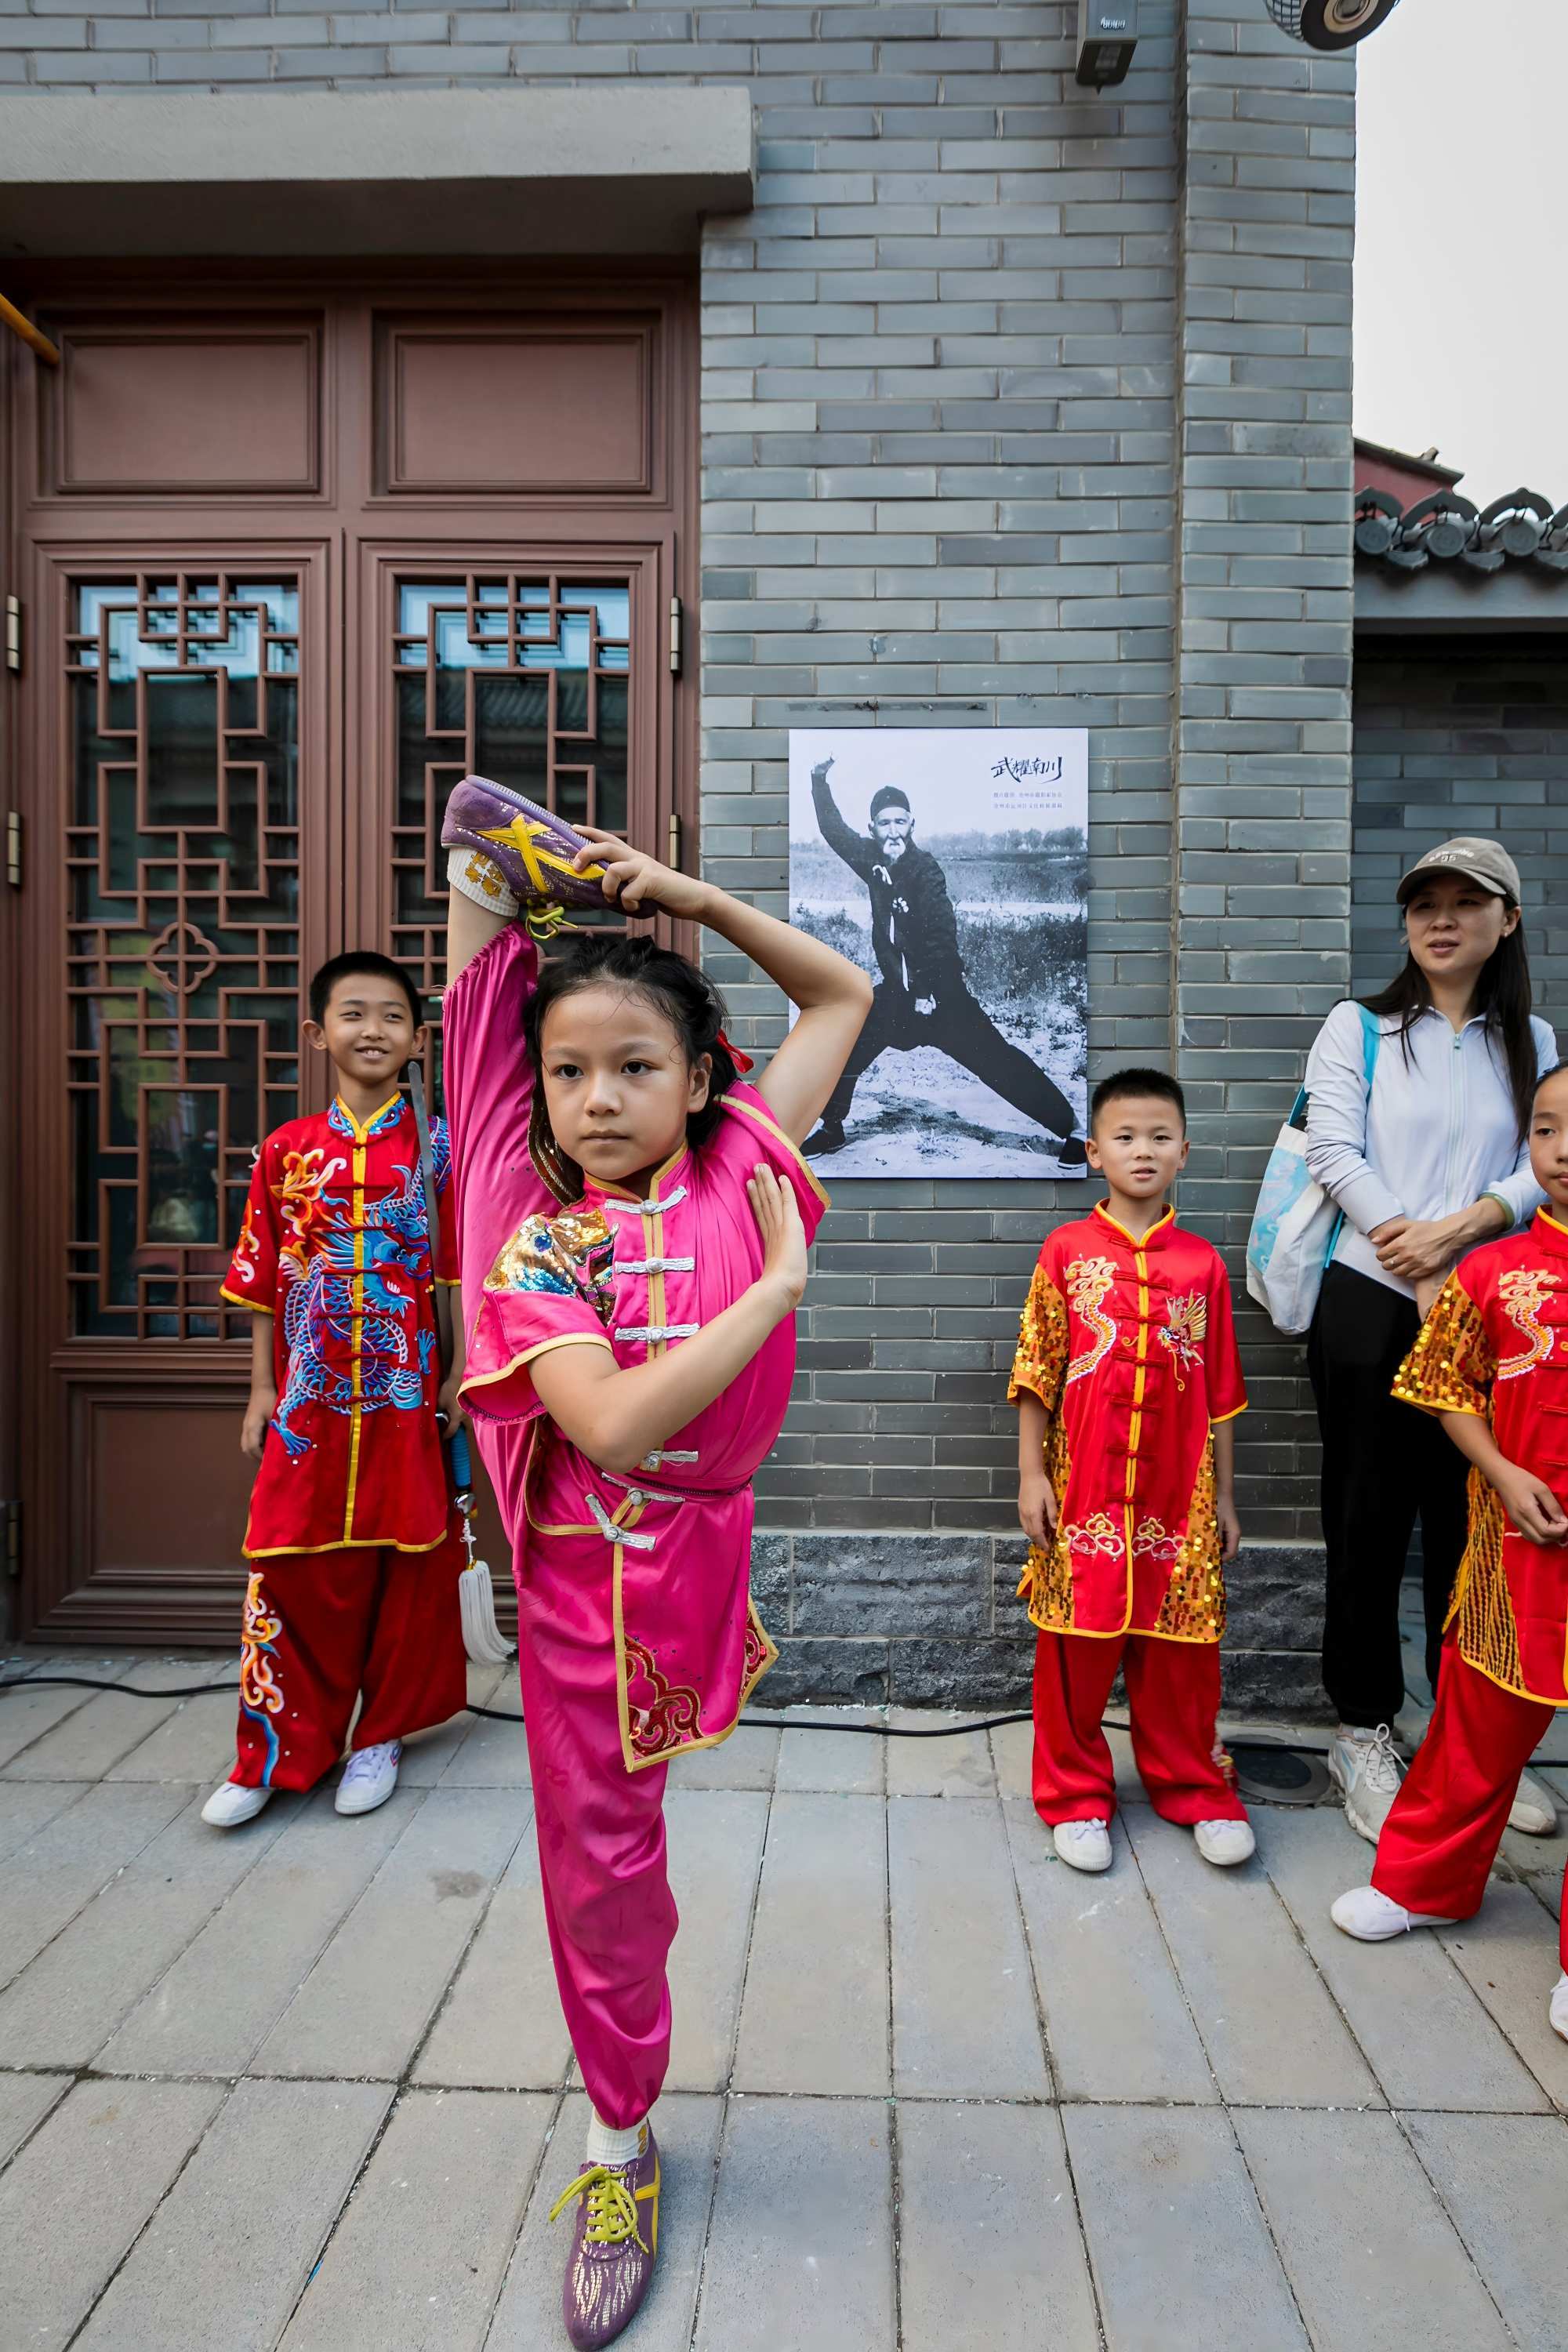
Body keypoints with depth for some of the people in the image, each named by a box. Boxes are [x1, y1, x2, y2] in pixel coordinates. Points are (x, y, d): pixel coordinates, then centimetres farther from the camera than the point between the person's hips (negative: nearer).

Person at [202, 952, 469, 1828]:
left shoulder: (439, 1147, -1)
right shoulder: (286, 1150, 5)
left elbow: (462, 1275, -1)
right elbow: (264, 1281, 8)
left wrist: (462, 1376, -7)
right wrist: (262, 1389, 7)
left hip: (407, 1395, -1)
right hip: (308, 1398, 2)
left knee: (405, 1565, 9)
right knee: (296, 1567, 6)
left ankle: (381, 1734, 26)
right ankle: (279, 1749, 22)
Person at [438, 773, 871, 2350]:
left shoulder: (742, 1165, -5)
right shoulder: (534, 1242, -11)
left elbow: (842, 993, 6)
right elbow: (619, 1424, -26)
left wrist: (686, 895, -1)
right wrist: (781, 1284, -22)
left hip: (705, 1547, 1)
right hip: (585, 1570, -1)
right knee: (596, 1857, 14)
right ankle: (620, 2149, 38)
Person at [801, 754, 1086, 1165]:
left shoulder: (924, 869, -16)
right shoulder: (872, 860, 3)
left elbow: (940, 935, -23)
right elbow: (835, 830, 18)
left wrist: (928, 994, -29)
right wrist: (820, 781, 10)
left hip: (940, 992, -6)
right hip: (896, 989, 7)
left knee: (998, 1061, -11)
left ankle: (1068, 1130, -7)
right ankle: (831, 1131, 24)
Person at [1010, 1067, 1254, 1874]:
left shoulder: (1202, 1263, 4)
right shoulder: (1068, 1251, -1)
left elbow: (1220, 1393, 8)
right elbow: (1037, 1373, 0)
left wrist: (1224, 1498, 9)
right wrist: (1031, 1475, -4)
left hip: (1178, 1494, 2)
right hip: (1085, 1490, -1)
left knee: (1182, 1645, 10)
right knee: (1077, 1641, 7)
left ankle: (1193, 1789, 32)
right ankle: (1075, 1794, 26)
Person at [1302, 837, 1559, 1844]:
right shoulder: (1359, 1028, 3)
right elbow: (1336, 1152, -8)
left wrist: (1458, 1228, -17)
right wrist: (1421, 1272, -13)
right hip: (1372, 1304, -2)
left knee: (1472, 1521, 9)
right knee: (1370, 1520, 5)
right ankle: (1365, 1732, 18)